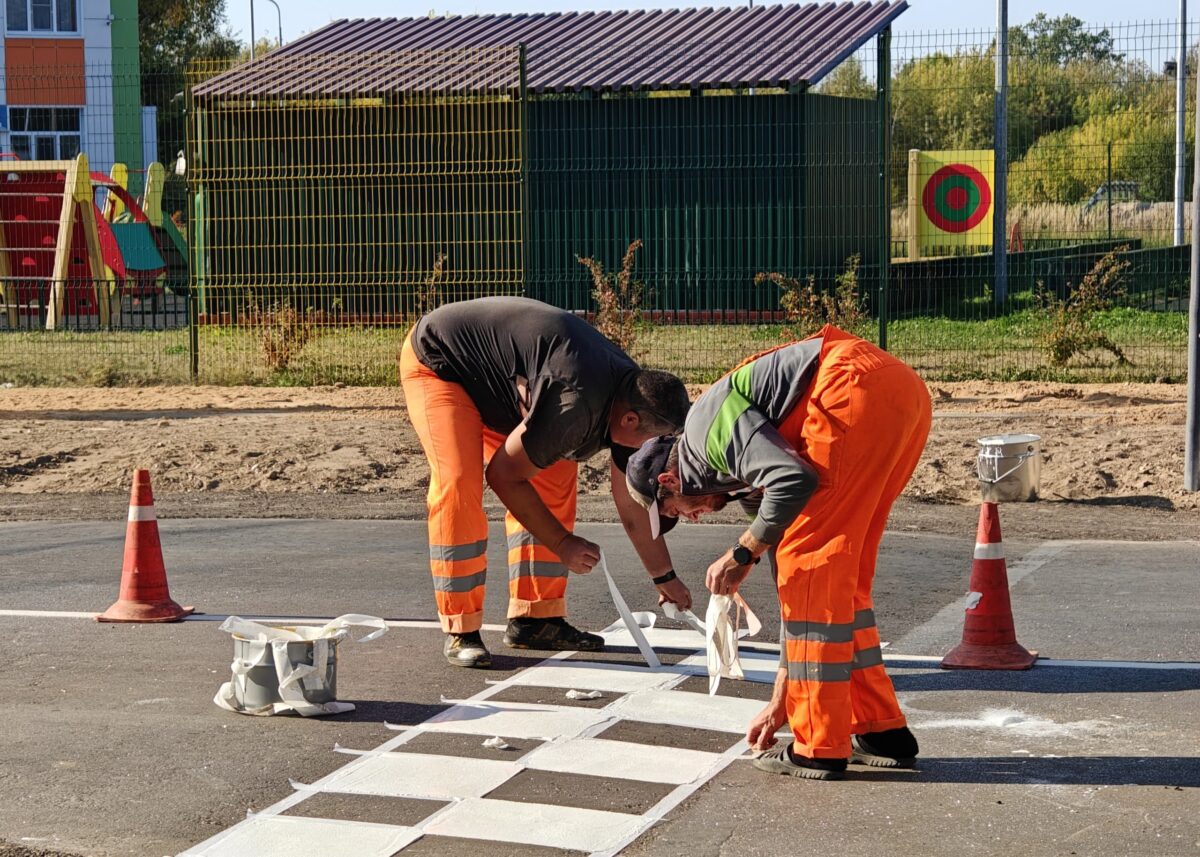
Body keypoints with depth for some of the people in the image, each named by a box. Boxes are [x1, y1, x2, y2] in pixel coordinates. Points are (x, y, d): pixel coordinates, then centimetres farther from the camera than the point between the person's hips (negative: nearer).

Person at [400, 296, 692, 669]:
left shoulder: (630, 399, -8)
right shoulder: (576, 404, -36)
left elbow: (633, 505, 5)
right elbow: (504, 474, -25)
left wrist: (666, 578, 12)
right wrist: (562, 544, -16)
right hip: (435, 362, -9)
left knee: (556, 478, 1)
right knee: (459, 483, -24)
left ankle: (535, 618, 6)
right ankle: (460, 631, -15)